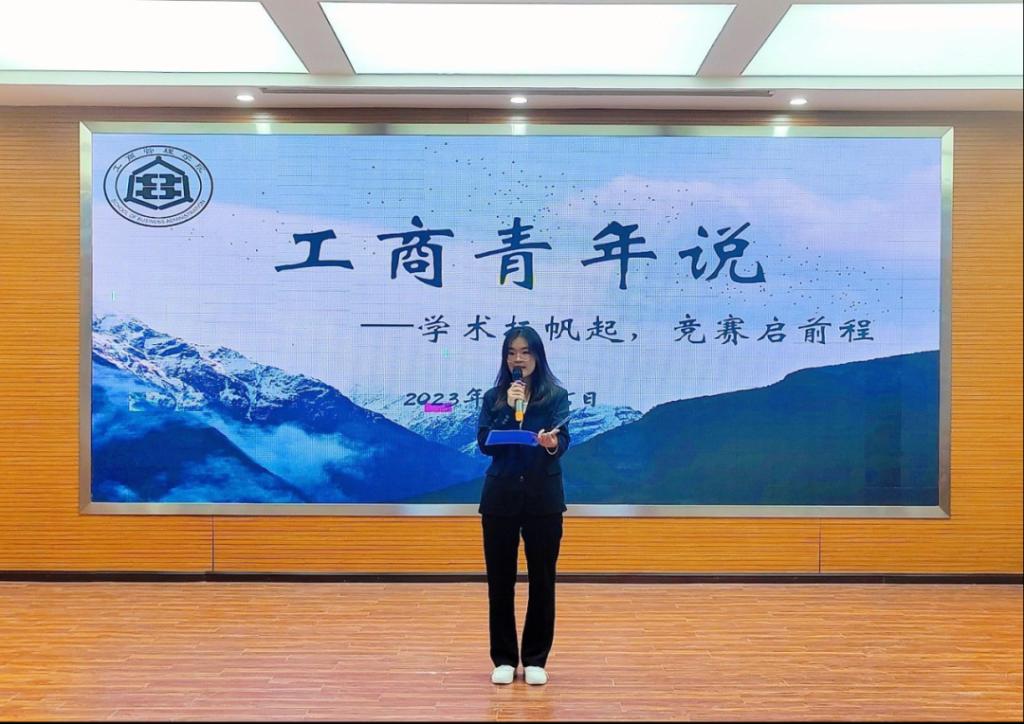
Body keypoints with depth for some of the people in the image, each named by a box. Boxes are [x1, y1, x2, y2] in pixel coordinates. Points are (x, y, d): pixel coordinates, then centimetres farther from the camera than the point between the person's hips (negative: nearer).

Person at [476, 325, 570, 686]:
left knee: (542, 579, 4)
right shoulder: (493, 397, 6)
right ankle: (504, 658, 17)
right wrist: (509, 408, -15)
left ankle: (536, 659, 17)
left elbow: (563, 440, -12)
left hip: (544, 497, -1)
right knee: (500, 579, 5)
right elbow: (484, 444, -5)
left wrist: (551, 443, -34)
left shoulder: (556, 395, 1)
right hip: (501, 497, 1)